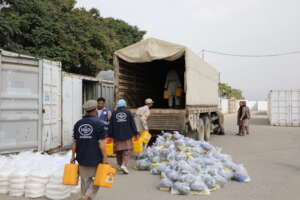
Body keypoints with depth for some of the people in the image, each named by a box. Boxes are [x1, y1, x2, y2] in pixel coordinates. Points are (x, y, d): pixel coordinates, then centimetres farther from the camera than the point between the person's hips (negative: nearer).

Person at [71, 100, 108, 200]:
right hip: (95, 158, -4)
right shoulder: (99, 124, -11)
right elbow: (101, 143, -13)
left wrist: (73, 155, 12)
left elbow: (75, 142, 5)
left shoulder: (78, 124, 4)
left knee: (85, 180, 15)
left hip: (82, 158, 4)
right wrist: (105, 157, -7)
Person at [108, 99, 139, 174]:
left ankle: (120, 164, 24)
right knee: (127, 150, -1)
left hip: (117, 136, 2)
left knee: (119, 151, 13)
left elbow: (111, 125, 4)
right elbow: (132, 124, 2)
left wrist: (110, 135, 11)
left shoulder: (114, 113, 3)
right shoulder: (128, 113, 0)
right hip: (127, 136, -2)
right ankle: (124, 164, -17)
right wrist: (135, 133, 8)